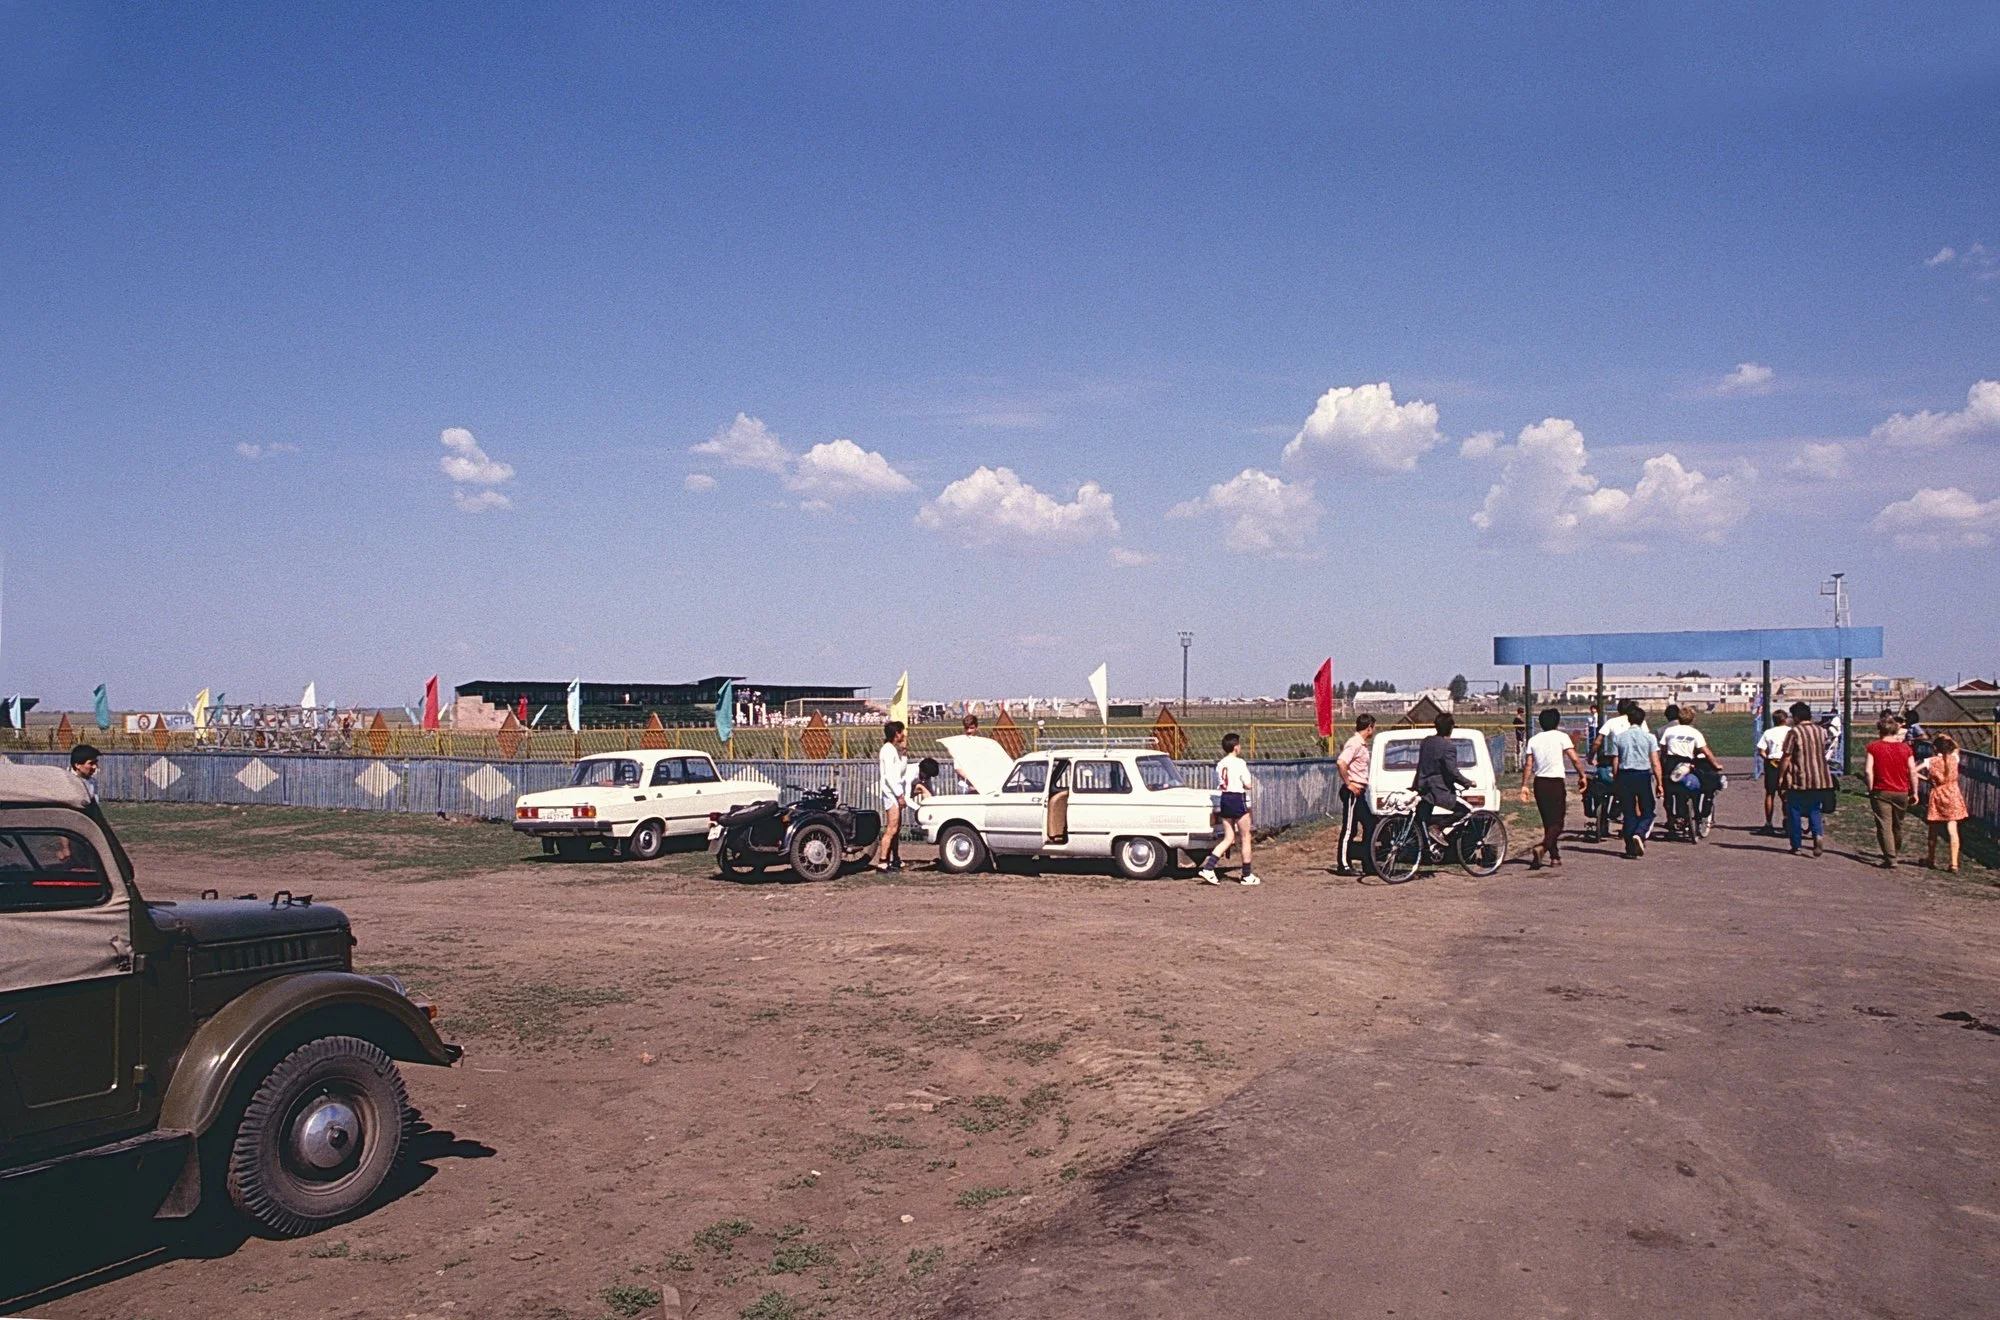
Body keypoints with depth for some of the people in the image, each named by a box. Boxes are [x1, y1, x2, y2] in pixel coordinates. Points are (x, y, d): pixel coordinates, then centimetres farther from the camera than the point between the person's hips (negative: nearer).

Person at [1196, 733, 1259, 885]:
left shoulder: (1220, 764, 8)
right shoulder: (1239, 763, -11)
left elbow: (1218, 787, 12)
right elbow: (1247, 785, -11)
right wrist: (1250, 780, 9)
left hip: (1224, 799, 7)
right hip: (1238, 800, -7)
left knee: (1228, 838, 10)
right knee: (1245, 838, 6)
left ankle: (1208, 868, -3)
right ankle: (1247, 875, 12)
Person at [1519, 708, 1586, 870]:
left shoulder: (1533, 740, 8)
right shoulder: (1561, 737, -3)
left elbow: (1528, 765, 5)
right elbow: (1574, 759, -9)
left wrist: (1524, 785, 7)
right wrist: (1582, 776, 2)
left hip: (1539, 783, 4)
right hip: (1556, 783, -4)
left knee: (1548, 821, 14)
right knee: (1557, 823, -3)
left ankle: (1555, 857, 17)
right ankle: (1542, 847, -27)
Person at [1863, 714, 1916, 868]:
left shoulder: (1873, 747, -7)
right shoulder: (1905, 748, 1)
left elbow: (1868, 770, -13)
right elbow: (1913, 772, 0)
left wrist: (1871, 789, -3)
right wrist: (1914, 792, 8)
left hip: (1881, 792, -3)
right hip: (1902, 792, 4)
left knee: (1884, 825, -2)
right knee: (1897, 825, 20)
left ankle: (1890, 858, -10)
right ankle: (1895, 852, 37)